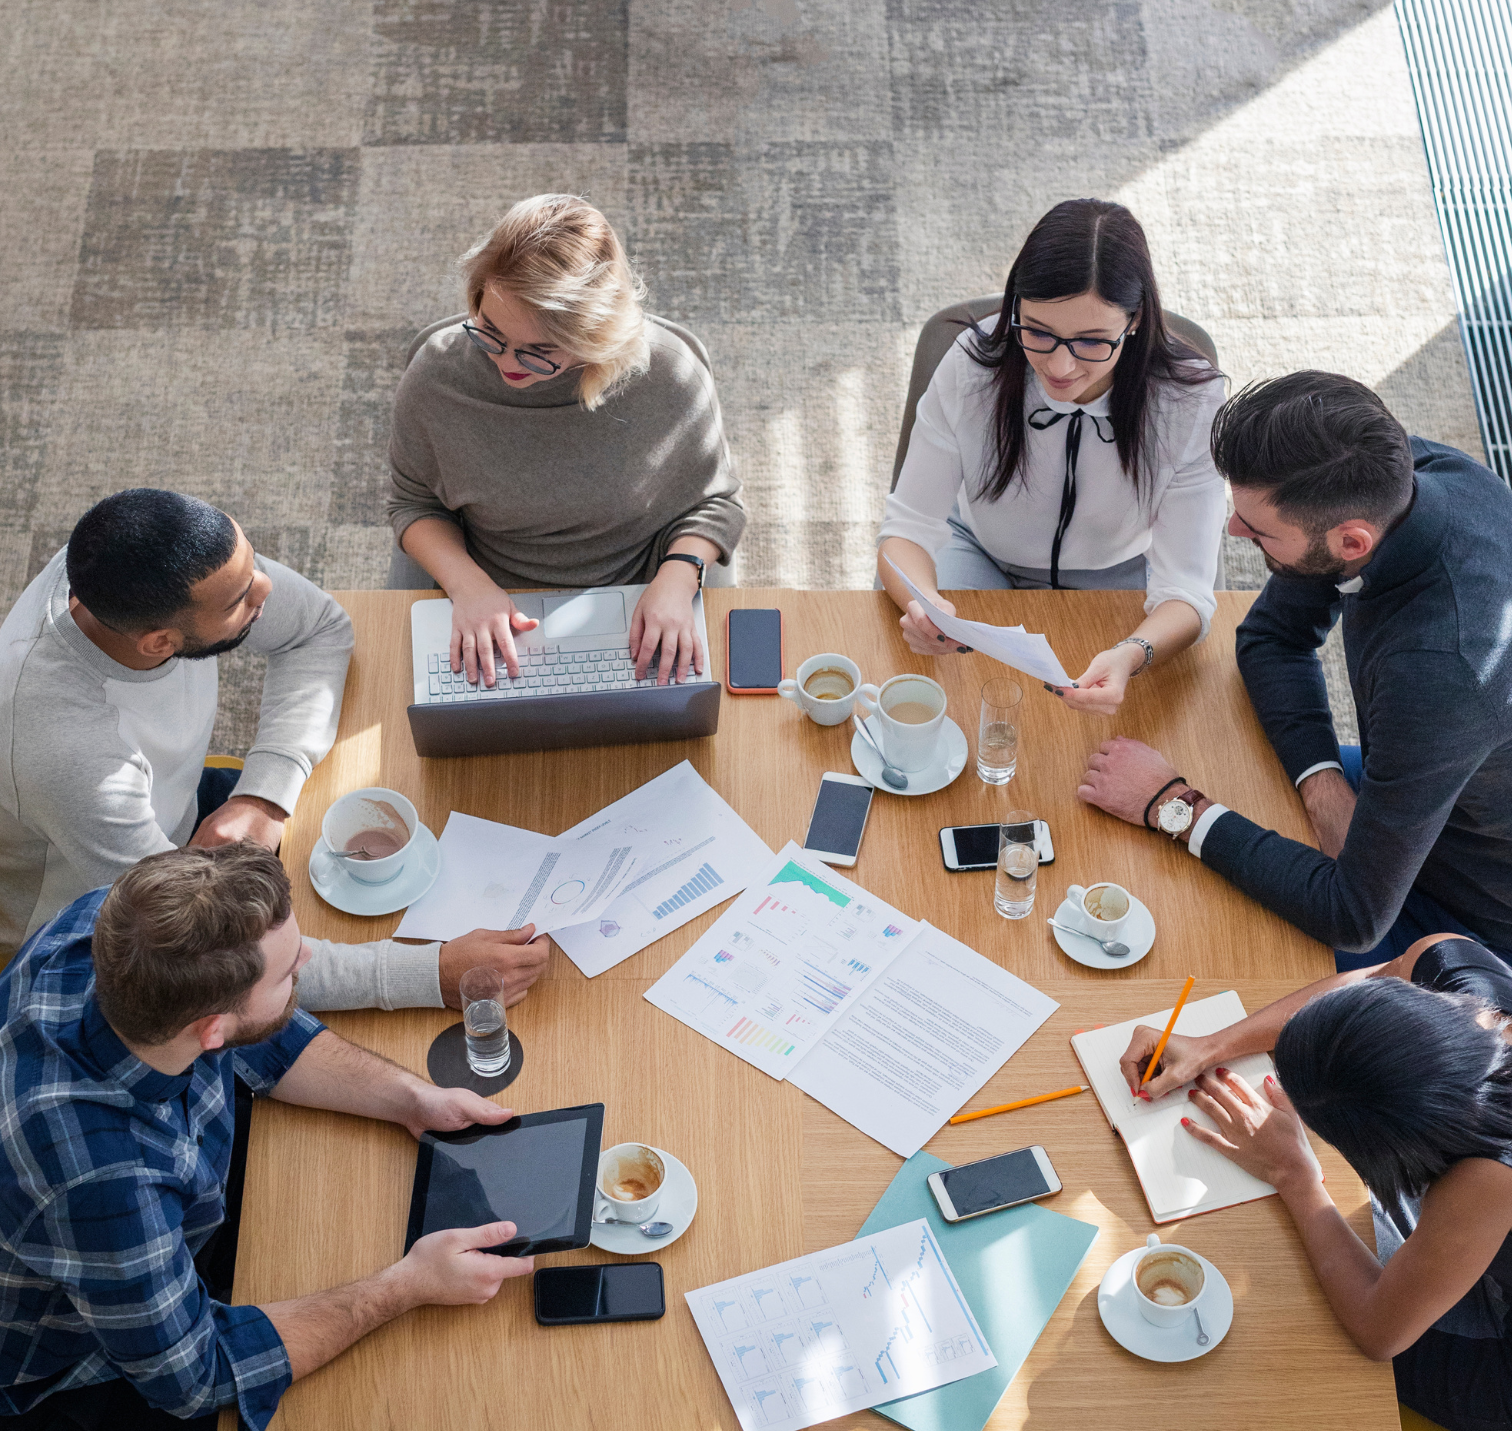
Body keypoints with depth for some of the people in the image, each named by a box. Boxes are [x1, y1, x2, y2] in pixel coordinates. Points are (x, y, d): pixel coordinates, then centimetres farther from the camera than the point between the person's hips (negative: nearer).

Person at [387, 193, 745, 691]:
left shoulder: (671, 374, -18)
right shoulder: (437, 375, -15)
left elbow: (715, 501, -1)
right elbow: (414, 503, 1)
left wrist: (676, 580, -20)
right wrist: (468, 584, -17)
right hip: (489, 613, 1)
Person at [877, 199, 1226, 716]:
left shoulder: (1191, 402, -28)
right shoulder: (971, 368, -26)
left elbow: (1186, 588, -29)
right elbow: (908, 527, -22)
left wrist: (1131, 655, -53)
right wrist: (924, 604, -47)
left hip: (1118, 578, 0)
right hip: (982, 556, 0)